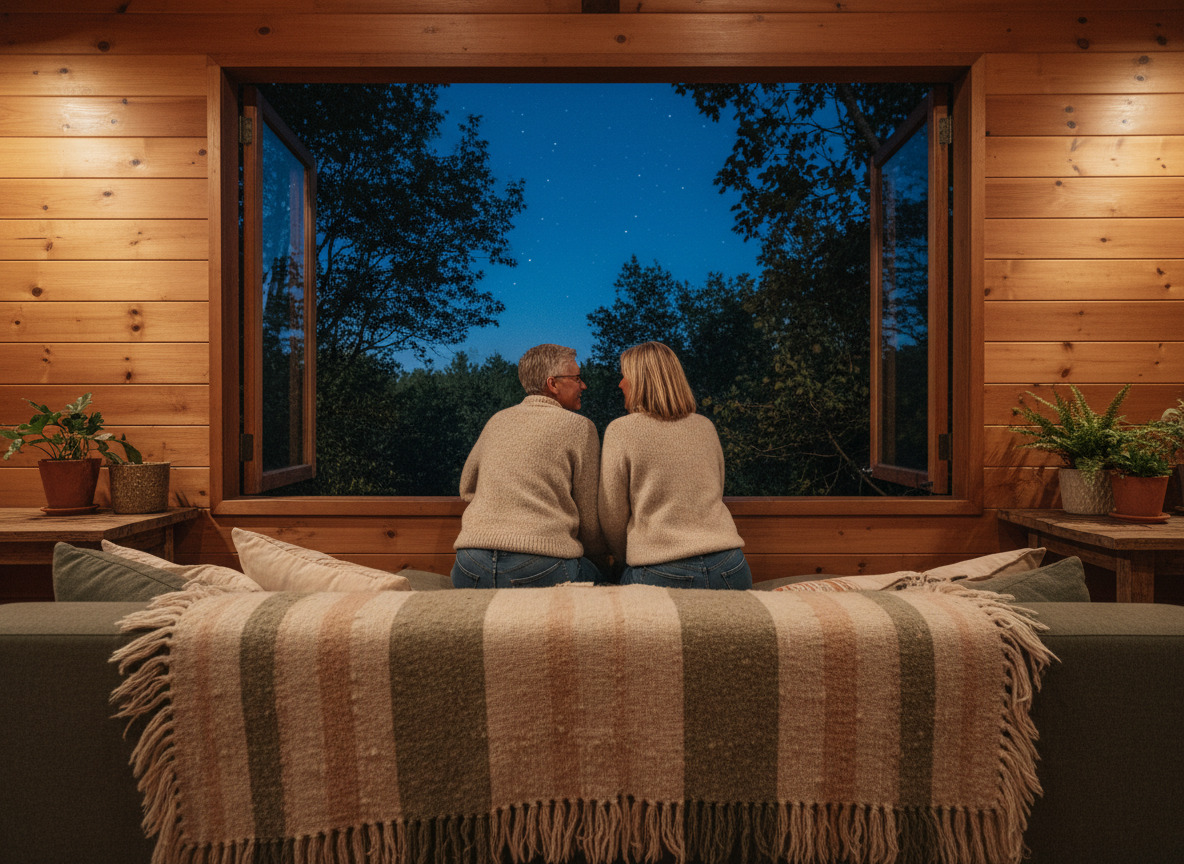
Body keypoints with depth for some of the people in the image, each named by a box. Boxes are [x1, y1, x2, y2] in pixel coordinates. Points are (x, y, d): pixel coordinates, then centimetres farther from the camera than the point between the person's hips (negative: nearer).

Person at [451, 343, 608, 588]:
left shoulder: (497, 421, 16)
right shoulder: (579, 427, 2)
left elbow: (466, 488, 28)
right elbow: (589, 515, 4)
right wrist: (602, 559, 20)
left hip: (471, 565, 5)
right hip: (541, 567, -5)